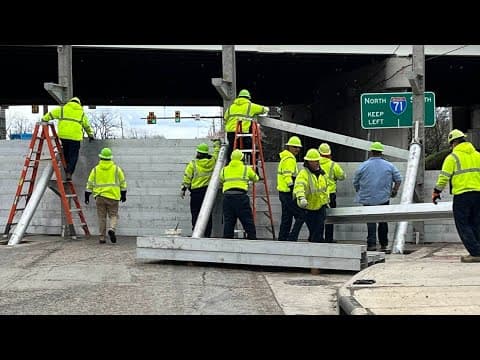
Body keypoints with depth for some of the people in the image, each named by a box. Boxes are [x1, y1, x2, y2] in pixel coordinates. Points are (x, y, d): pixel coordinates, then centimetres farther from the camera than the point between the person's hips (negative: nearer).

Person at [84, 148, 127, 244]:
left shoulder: (95, 169, 5)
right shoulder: (116, 168, 3)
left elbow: (90, 183, 6)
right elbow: (123, 182, 7)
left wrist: (87, 195, 12)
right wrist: (123, 194, 16)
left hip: (100, 196, 1)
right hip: (113, 196, -1)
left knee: (102, 217, 8)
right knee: (113, 215, 7)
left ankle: (102, 237, 9)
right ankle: (112, 229, -22)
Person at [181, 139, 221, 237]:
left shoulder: (193, 163, -7)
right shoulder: (212, 161, 1)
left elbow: (187, 178, -5)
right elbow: (216, 152, 21)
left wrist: (183, 189, 3)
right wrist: (217, 141, 37)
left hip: (196, 191, -3)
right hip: (208, 191, 4)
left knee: (195, 214, 1)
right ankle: (207, 234, 9)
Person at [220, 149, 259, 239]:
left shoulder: (224, 170, 16)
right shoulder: (246, 169, 10)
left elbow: (220, 181, 26)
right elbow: (256, 179, 24)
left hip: (227, 196, 3)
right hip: (241, 196, -3)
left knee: (228, 222, 7)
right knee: (248, 222, 2)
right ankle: (252, 239, 2)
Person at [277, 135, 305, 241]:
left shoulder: (285, 157, 19)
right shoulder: (289, 159, -13)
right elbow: (288, 177, -23)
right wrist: (294, 191, -27)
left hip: (283, 193, 11)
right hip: (288, 193, -11)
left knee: (286, 219, 14)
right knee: (300, 216, -8)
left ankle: (282, 240, 17)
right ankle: (291, 239, -9)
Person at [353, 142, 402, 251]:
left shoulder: (363, 166, -2)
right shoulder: (389, 166, 2)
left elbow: (355, 183, 4)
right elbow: (398, 179, 3)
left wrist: (359, 192, 20)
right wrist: (395, 190, 15)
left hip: (368, 199, -2)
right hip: (384, 198, 2)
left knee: (370, 222, 1)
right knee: (383, 221, 12)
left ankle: (372, 244, -8)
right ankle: (383, 244, 19)